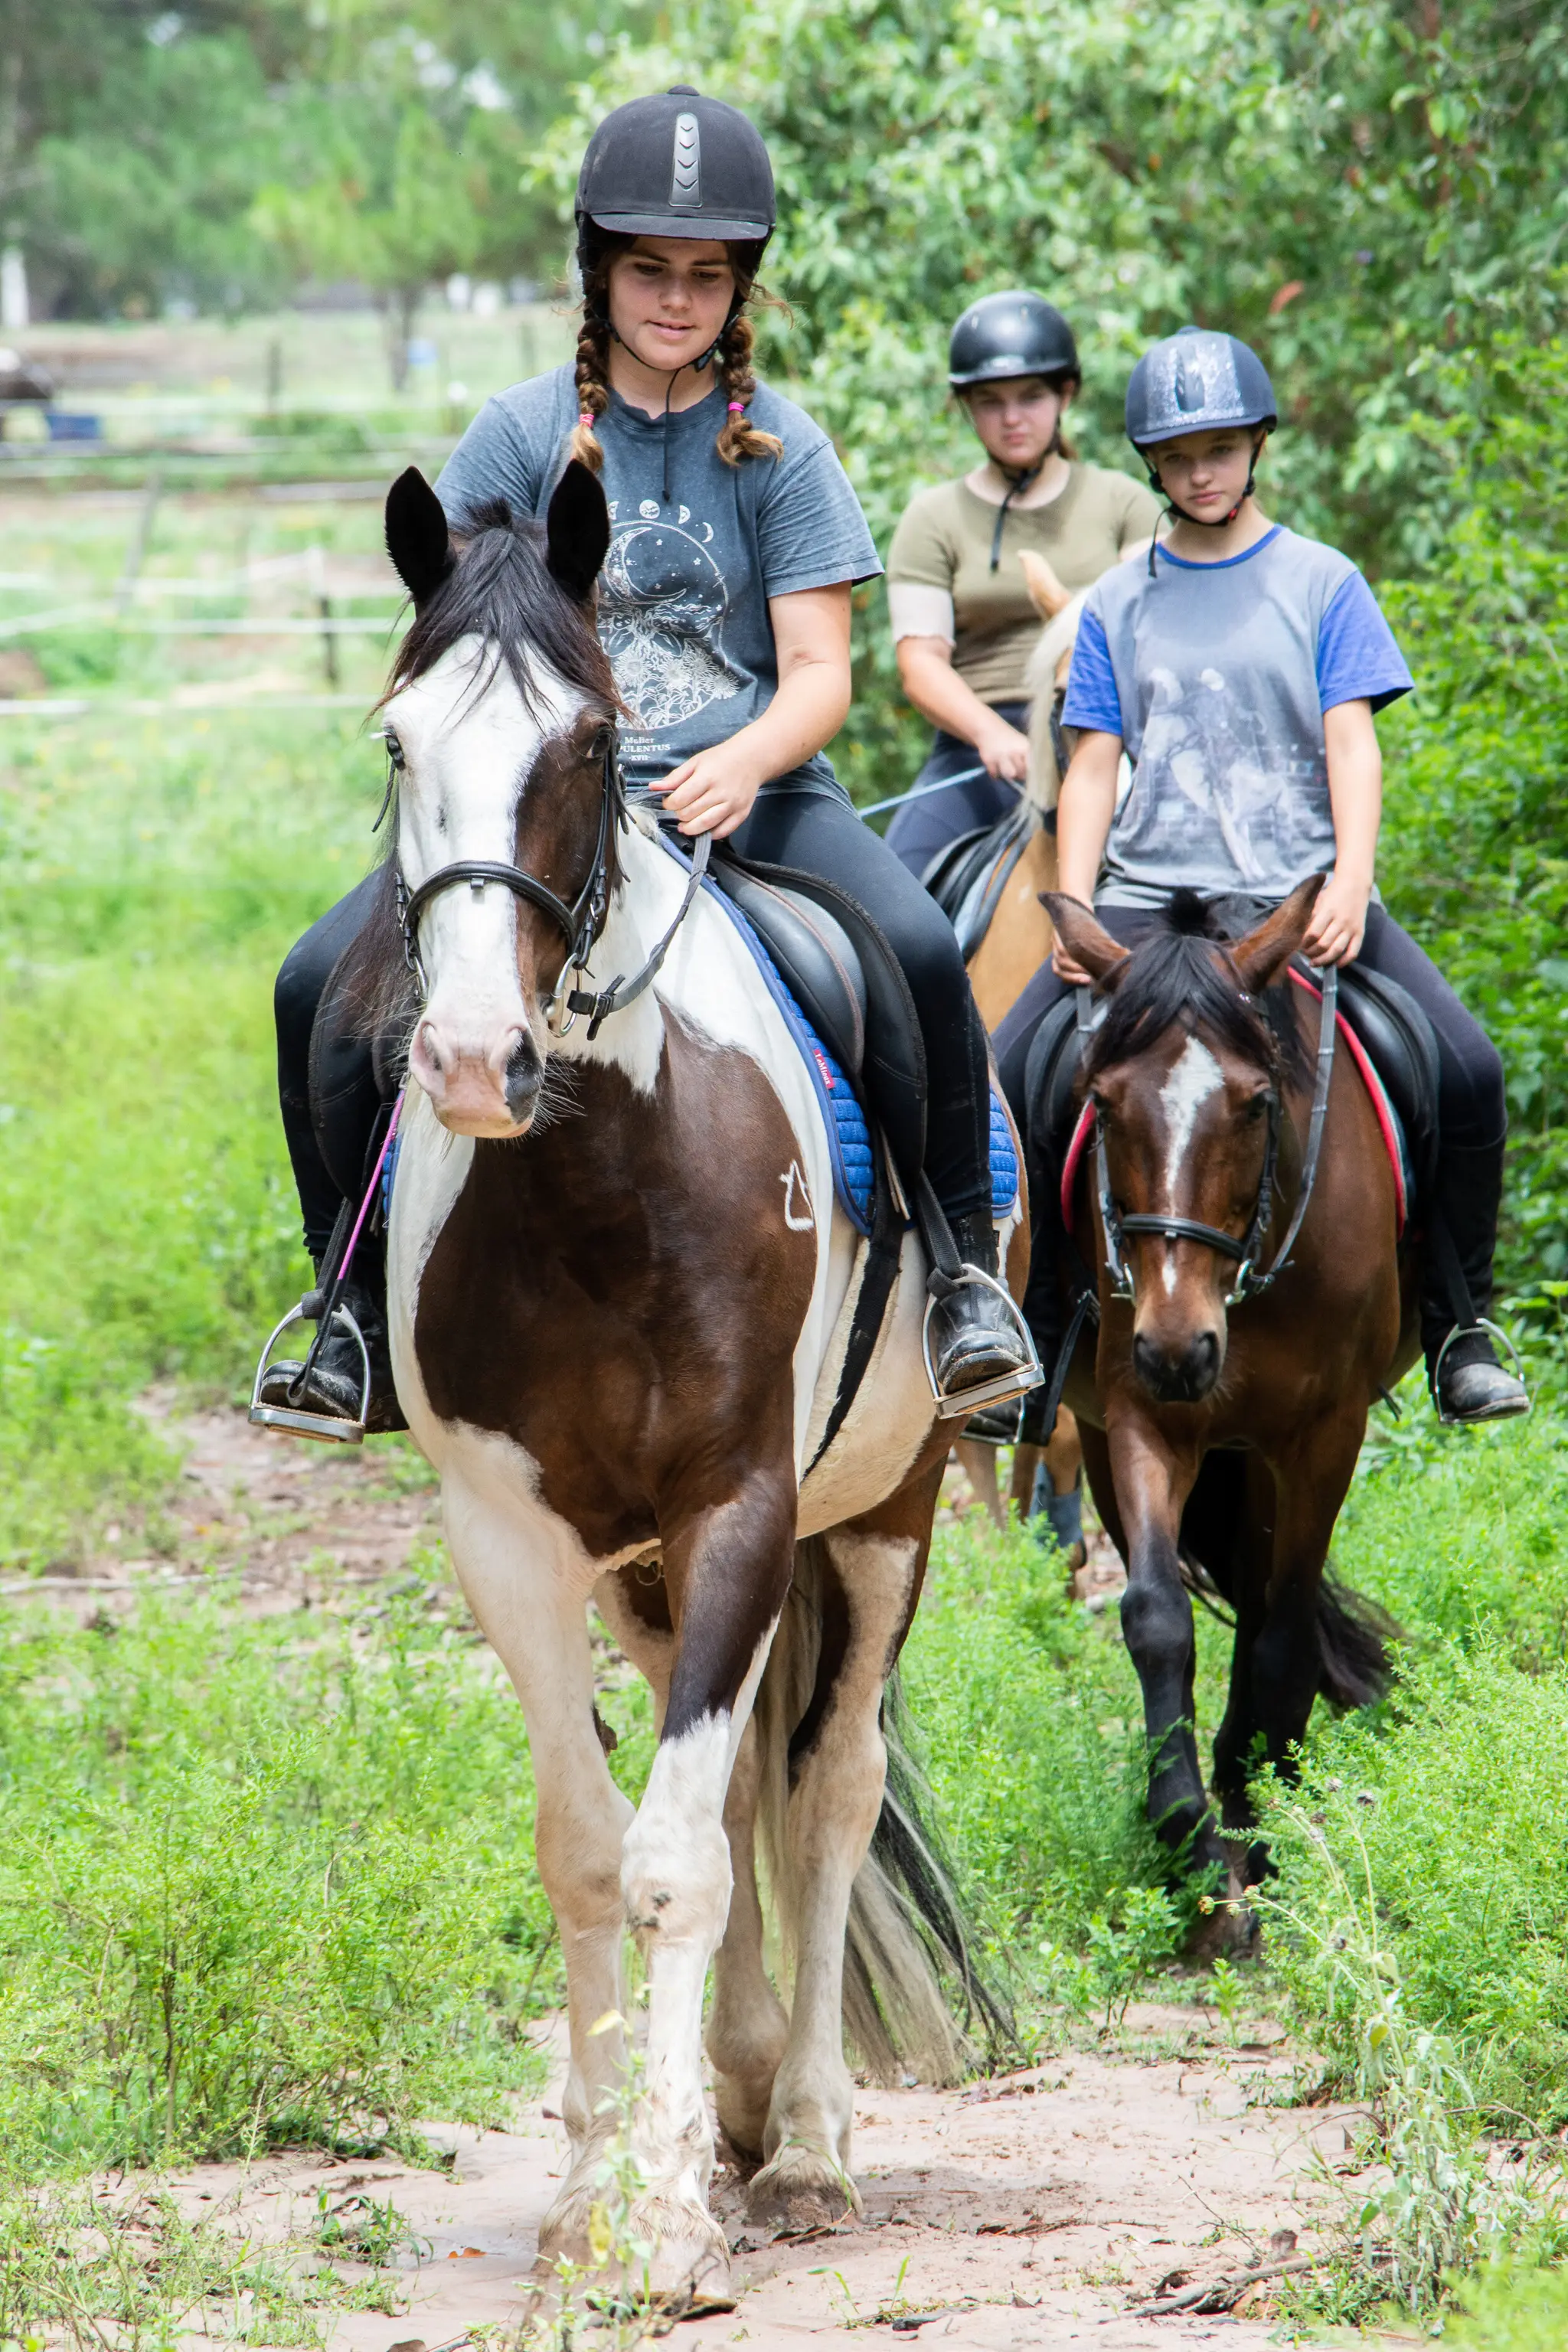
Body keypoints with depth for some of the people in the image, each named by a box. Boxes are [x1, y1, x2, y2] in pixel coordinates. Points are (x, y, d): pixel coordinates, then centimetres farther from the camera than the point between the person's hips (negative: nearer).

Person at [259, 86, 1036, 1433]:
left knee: (920, 949, -31)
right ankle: (360, 1300, -1)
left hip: (752, 788, -1)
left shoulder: (779, 449, 2)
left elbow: (820, 676, -3)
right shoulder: (526, 434, 5)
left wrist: (744, 763, -24)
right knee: (322, 984, -18)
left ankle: (966, 1269, -13)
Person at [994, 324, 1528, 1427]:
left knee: (1468, 1069, -22)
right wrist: (1075, 912, -5)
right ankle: (1031, 1329, 0)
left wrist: (1350, 881, -16)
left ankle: (1458, 1325, -6)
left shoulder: (1322, 584, 8)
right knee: (1006, 1082, -17)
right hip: (1147, 895, 2)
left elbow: (1353, 743, 0)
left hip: (1299, 892, -1)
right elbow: (1094, 767, 10)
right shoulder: (1117, 606, 13)